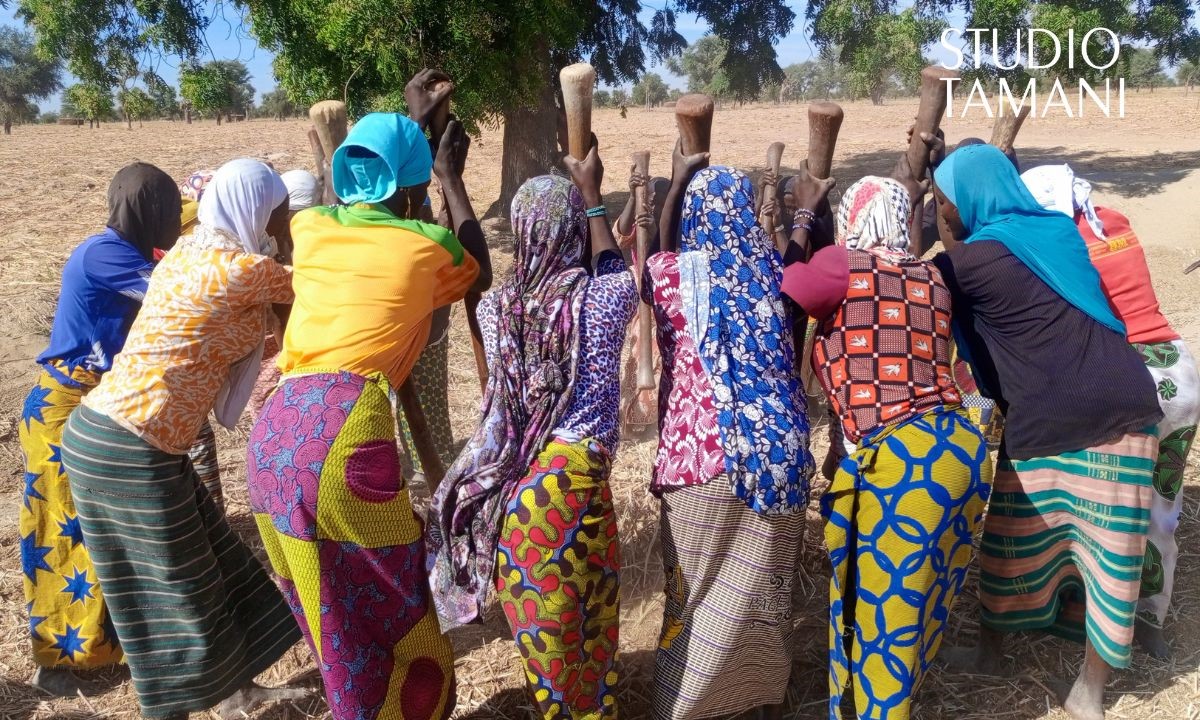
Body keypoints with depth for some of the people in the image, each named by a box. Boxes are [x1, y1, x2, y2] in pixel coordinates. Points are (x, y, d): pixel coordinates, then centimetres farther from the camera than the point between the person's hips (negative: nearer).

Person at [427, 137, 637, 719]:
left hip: (509, 482, 3)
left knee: (540, 620, 19)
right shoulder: (603, 300, -8)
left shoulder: (496, 307, -1)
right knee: (585, 620, 16)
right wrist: (591, 193, 27)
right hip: (575, 479, -3)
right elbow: (612, 266, 16)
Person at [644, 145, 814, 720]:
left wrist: (676, 183, 32)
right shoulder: (773, 270, 2)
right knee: (766, 585, 18)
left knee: (697, 589, 11)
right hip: (778, 453, 3)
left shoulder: (674, 273, -5)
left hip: (700, 456, -3)